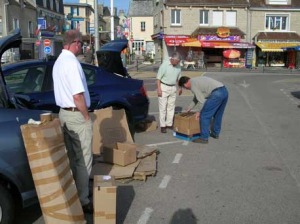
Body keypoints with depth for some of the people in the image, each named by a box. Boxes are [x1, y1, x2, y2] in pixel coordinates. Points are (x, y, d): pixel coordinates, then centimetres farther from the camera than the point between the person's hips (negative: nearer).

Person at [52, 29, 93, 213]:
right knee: (83, 160, -1)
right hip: (77, 115, -10)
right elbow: (78, 96, -25)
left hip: (64, 113, 10)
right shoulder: (72, 62, -20)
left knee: (71, 158, 17)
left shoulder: (58, 62, 11)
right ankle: (82, 201, 6)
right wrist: (86, 117, -13)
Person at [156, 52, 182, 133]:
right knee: (163, 107, -2)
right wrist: (159, 89, -17)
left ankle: (169, 124, 18)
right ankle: (162, 125, 2)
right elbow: (158, 77, -13)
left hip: (173, 88, 5)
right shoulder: (164, 65, -15)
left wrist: (180, 87, 12)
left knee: (171, 107, 9)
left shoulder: (178, 66, 2)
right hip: (164, 87, -5)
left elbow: (179, 77, 15)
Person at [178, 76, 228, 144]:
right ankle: (215, 133, 39)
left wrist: (199, 112, 12)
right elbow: (196, 98, 38)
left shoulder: (193, 85, -2)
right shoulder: (197, 80, 27)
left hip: (217, 94, -10)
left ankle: (204, 138, 3)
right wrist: (189, 108, 46)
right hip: (224, 91, 10)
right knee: (217, 115, 25)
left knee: (204, 115, -1)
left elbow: (201, 100, -3)